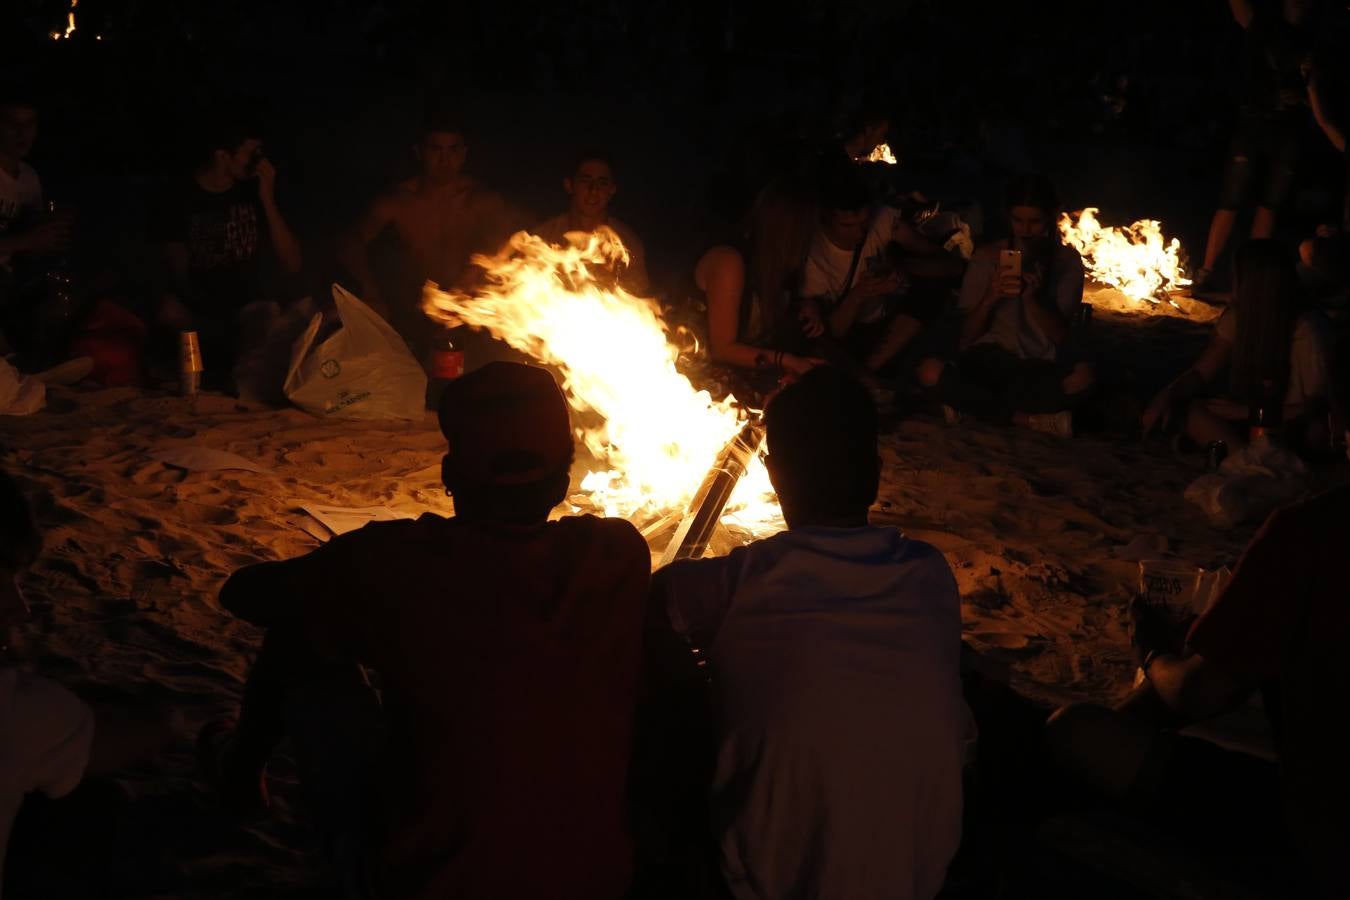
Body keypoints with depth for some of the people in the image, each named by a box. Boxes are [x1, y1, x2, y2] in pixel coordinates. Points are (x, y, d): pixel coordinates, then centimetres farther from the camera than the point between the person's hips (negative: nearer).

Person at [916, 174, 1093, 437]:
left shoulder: (1066, 260, 4)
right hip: (990, 363, 1)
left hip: (1042, 369, 0)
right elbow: (968, 335, 0)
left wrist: (1032, 299, -21)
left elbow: (1061, 336, -4)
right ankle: (1031, 419, -22)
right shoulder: (987, 257, 4)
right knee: (930, 371, -32)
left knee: (1084, 375, -36)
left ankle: (973, 403, -23)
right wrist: (991, 298, -18)